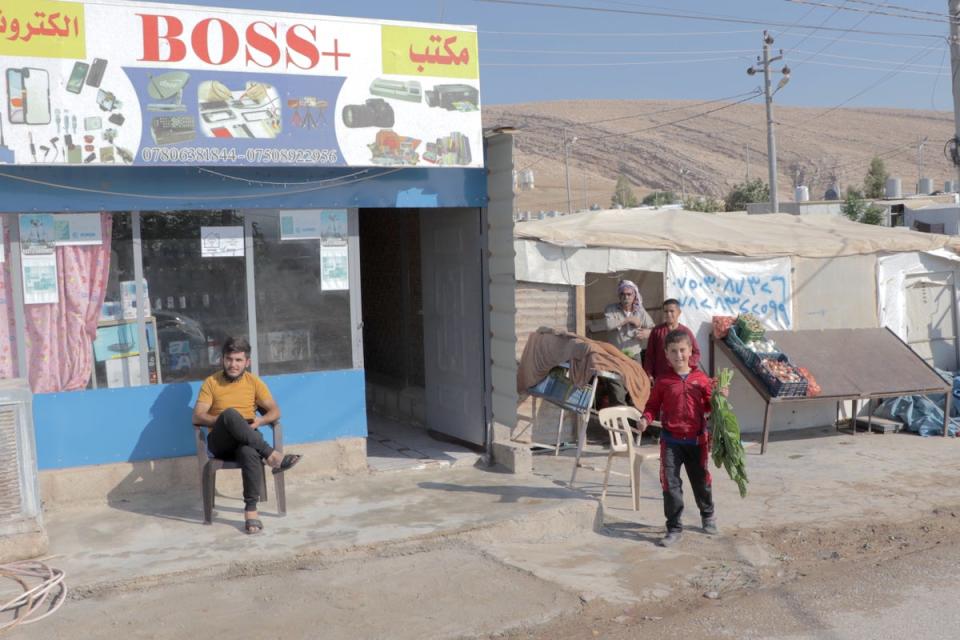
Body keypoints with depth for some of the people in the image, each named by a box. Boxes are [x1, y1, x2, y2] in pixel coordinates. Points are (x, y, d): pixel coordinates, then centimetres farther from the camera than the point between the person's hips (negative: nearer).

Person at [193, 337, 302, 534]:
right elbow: (197, 417, -2)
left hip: (247, 440, 1)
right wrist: (224, 420, -18)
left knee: (250, 453, -39)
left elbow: (275, 411, 6)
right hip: (221, 443, -1)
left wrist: (260, 420, -15)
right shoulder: (211, 383, 7)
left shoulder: (254, 382, 11)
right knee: (230, 413, -35)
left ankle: (251, 510, -33)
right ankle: (271, 455, -36)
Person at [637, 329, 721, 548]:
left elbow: (708, 405, 8)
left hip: (697, 439, 1)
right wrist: (646, 418, -15)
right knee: (670, 485, -3)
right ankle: (674, 528, 7)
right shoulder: (662, 381, -2)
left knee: (701, 481, 15)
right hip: (671, 441, -1)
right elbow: (653, 405, 4)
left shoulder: (701, 378, 1)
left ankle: (708, 516, 42)